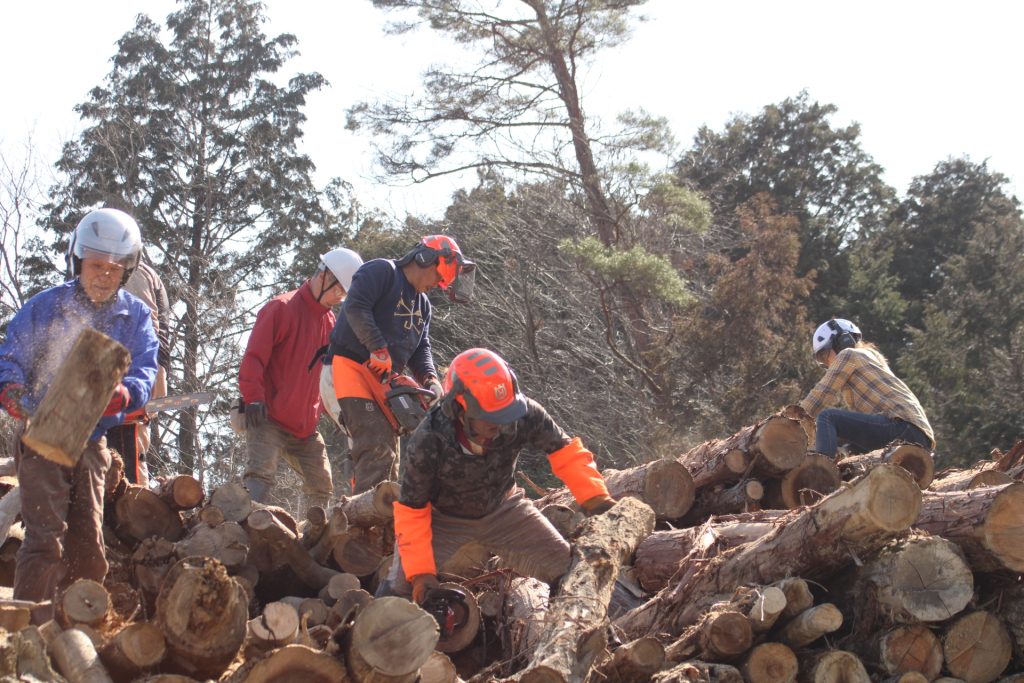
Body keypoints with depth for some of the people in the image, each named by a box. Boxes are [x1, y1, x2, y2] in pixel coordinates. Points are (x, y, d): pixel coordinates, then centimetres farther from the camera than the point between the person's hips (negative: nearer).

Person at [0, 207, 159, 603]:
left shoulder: (136, 317, 3)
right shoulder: (44, 307, -2)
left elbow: (145, 370, -7)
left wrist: (124, 393, -30)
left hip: (92, 443, 3)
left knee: (88, 542, 8)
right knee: (45, 538, -13)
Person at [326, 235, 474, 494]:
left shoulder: (423, 305, 22)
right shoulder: (381, 270, -3)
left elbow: (421, 349, 14)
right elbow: (355, 307, -18)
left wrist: (430, 380, -6)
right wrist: (378, 349, -23)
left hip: (387, 380, 9)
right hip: (352, 365, -9)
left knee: (389, 458, 9)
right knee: (377, 448, -22)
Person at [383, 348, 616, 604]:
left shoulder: (523, 414, -31)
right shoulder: (427, 442, -34)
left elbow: (565, 452, -16)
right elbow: (411, 511, -21)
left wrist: (594, 496, -30)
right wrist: (420, 571, -26)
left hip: (503, 509, 2)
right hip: (446, 520, -2)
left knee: (565, 568, -8)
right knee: (401, 589, -14)